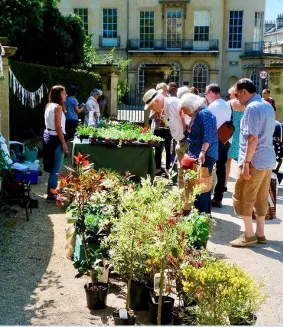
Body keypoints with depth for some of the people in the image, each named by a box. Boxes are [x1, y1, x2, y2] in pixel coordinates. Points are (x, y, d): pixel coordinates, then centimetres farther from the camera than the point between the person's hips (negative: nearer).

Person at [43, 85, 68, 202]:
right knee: (56, 169, -2)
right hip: (56, 139, -9)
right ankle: (51, 195, 1)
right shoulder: (58, 107, -15)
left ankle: (52, 190, 30)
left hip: (48, 137, 9)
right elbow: (58, 127, -19)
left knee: (52, 167, 19)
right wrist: (64, 143, -18)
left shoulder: (49, 105, 12)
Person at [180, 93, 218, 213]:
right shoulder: (195, 115, 17)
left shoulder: (204, 114, -15)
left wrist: (203, 151, -36)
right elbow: (189, 134, 22)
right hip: (196, 156, 11)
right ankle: (205, 212, 24)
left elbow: (208, 135, -27)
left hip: (204, 157, -11)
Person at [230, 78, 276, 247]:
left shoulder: (252, 108, -15)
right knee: (262, 198, 14)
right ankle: (260, 233, 20)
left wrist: (245, 163, -21)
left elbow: (253, 138, -22)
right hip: (268, 160, 9)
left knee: (243, 198, 1)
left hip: (254, 161, -9)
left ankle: (249, 235, 5)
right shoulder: (268, 106, 13)